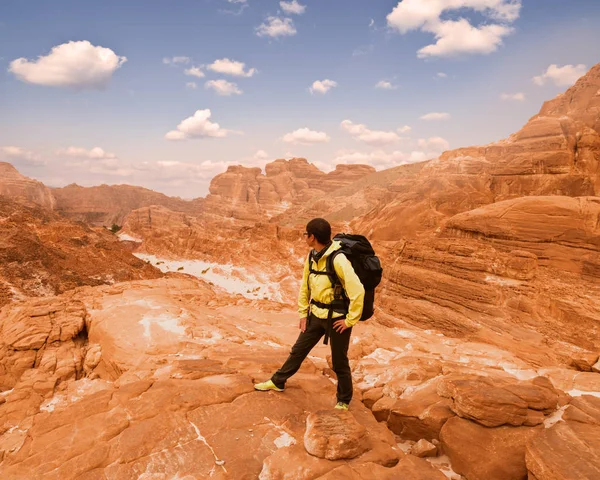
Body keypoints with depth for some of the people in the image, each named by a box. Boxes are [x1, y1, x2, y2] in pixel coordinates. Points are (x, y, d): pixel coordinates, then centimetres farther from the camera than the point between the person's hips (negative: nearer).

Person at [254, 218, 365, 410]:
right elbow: (305, 286, 11)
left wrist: (350, 320, -19)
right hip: (316, 315, 7)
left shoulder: (338, 259, -26)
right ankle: (277, 382, 37)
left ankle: (344, 401, 31)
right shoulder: (312, 257, 0)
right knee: (298, 350, 18)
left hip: (337, 317, -7)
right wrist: (303, 313, 10)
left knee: (339, 362, 9)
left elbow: (357, 290, -27)